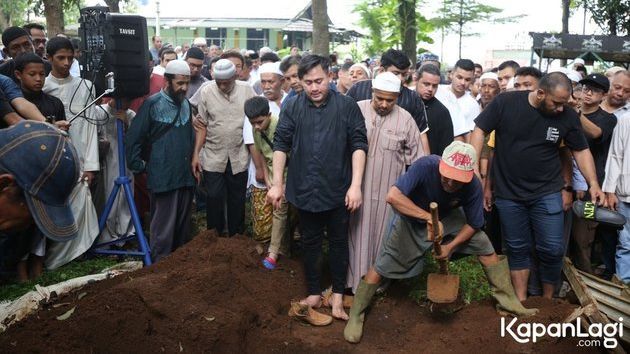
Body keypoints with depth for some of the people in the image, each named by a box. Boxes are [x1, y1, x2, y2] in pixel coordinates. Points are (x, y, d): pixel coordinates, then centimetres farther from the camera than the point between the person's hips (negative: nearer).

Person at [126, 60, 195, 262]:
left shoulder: (186, 104, 10)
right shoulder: (153, 104, -8)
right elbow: (133, 138, -6)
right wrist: (138, 166, -4)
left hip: (186, 176, 6)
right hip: (163, 177, -6)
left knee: (184, 227, 14)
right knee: (164, 229, 0)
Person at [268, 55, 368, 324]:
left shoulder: (347, 106, -6)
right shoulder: (292, 107, -1)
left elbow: (359, 145, -7)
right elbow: (281, 144, 1)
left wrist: (356, 185, -14)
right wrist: (277, 183, -2)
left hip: (338, 190, -1)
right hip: (305, 190, 2)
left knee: (339, 242, 11)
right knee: (311, 243, 15)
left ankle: (338, 295, 26)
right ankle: (314, 294, 29)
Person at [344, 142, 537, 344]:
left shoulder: (473, 186, -27)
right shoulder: (425, 166, -39)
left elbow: (473, 224, -12)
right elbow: (392, 196, -48)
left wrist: (451, 246, -24)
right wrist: (428, 217, -51)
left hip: (447, 217, 3)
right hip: (410, 217, -3)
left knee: (485, 248, -5)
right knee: (382, 266, -8)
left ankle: (508, 301, 13)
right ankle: (355, 316, 6)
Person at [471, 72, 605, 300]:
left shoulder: (568, 116, -6)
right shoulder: (505, 102, -12)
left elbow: (581, 150, 4)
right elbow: (480, 131, -6)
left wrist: (593, 183, -7)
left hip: (547, 193, 1)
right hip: (509, 193, -1)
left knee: (552, 249, 0)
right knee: (517, 249, 10)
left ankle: (547, 299, 24)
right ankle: (521, 302, 23)